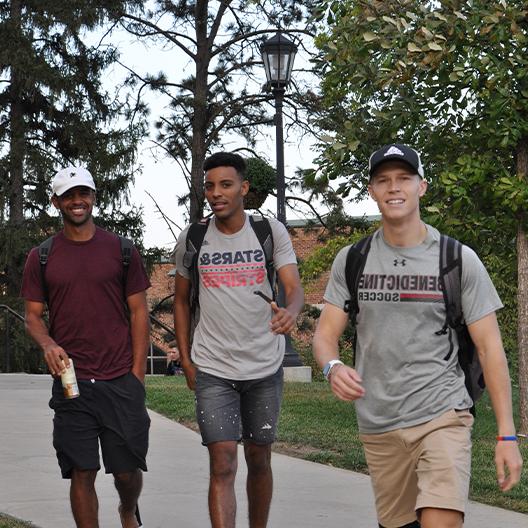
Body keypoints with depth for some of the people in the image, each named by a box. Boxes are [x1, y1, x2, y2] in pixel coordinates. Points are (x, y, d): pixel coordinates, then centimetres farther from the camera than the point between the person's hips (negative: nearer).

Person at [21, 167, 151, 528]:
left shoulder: (121, 250, 5)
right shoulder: (42, 257, 7)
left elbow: (138, 312, 5)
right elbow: (33, 314, 8)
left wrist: (137, 373, -1)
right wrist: (47, 343, -14)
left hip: (121, 380, 0)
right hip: (71, 381, 0)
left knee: (128, 470, 4)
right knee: (82, 473, -1)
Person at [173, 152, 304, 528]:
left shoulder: (272, 232, -2)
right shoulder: (192, 239, 1)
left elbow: (295, 288, -11)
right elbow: (182, 300, 12)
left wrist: (290, 311, -34)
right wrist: (185, 360, 6)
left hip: (265, 368, 1)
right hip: (213, 369, -1)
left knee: (259, 460, 13)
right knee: (223, 464, -10)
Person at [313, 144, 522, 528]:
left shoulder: (459, 260, -2)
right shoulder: (351, 260, 5)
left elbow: (489, 347, -2)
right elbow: (326, 333, 5)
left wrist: (507, 435, -7)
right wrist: (333, 366, -21)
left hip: (442, 417, -3)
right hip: (377, 425, 3)